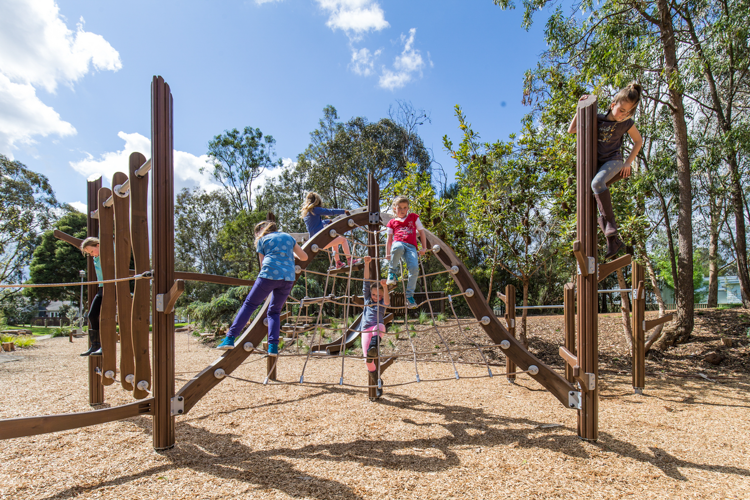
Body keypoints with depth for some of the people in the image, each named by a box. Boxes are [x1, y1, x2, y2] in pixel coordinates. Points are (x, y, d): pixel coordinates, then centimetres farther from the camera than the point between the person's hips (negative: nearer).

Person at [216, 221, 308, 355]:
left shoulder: (262, 240, 15)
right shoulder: (288, 237, 24)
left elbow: (263, 265, 16)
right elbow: (304, 257, 26)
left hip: (270, 275, -3)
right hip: (288, 278, 4)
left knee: (249, 305, 7)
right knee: (274, 312, 16)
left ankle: (230, 338, 0)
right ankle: (273, 347, 5)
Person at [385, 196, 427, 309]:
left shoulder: (414, 217, 24)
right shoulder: (392, 222, 24)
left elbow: (421, 232, 22)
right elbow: (389, 238, 22)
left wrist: (424, 248, 12)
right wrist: (387, 253, 10)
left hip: (411, 246, 1)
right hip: (398, 243, 0)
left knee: (414, 268, -26)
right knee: (398, 247, -42)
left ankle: (410, 296, -10)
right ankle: (392, 272, -17)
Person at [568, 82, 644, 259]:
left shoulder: (627, 123, -1)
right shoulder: (597, 119, 0)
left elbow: (638, 141, 14)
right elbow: (571, 130, 3)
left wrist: (628, 162, 4)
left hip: (613, 161, -3)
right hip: (596, 163, 3)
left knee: (597, 183, -36)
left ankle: (609, 223, -29)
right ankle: (613, 240, 4)